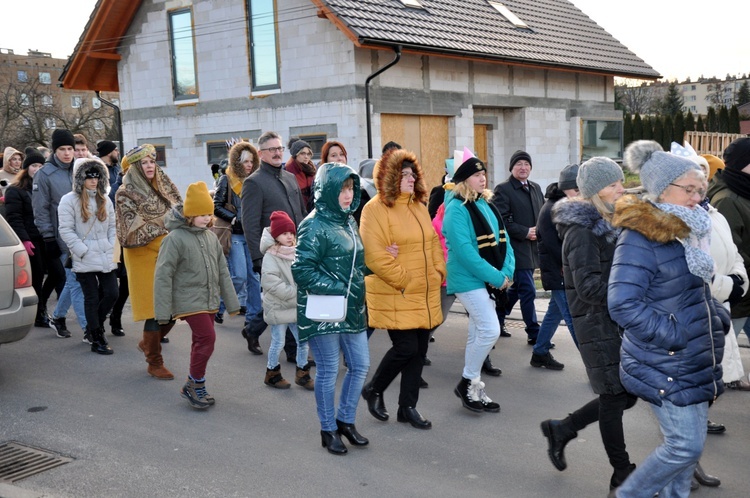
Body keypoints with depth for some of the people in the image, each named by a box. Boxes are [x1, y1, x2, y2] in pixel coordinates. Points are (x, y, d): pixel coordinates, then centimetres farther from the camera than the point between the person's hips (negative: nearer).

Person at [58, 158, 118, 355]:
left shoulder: (104, 200, 11)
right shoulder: (69, 200, -5)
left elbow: (112, 226, 15)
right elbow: (66, 230, -9)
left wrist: (112, 248, 2)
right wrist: (83, 251, -13)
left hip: (105, 258, 5)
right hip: (84, 260, -5)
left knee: (111, 293, 1)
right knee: (92, 298, 1)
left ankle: (95, 326, 26)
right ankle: (97, 340, 9)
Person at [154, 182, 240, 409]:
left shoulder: (211, 237, 7)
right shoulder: (175, 238, -12)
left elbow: (222, 271, 13)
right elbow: (163, 276, -12)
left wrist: (232, 302, 14)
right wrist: (163, 311, -13)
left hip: (209, 301, 7)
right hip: (188, 301, -7)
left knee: (201, 341, 11)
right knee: (207, 337, -16)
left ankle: (194, 387, 24)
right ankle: (195, 385, -1)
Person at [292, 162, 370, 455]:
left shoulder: (348, 222, 11)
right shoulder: (314, 226, -13)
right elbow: (301, 270, -19)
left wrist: (357, 292, 5)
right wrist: (335, 289, -19)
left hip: (351, 309, 8)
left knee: (360, 365, 11)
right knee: (328, 371, 3)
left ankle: (346, 420, 28)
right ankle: (328, 430, 19)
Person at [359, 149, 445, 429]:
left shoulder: (419, 206, 14)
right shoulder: (375, 209, -11)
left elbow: (433, 242, 20)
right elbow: (374, 254, -18)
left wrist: (439, 271, 7)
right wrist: (402, 280, -16)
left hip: (426, 294, 8)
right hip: (395, 296, -7)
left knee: (419, 350, 9)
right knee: (405, 348, -9)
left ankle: (408, 407, 22)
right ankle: (373, 390, 17)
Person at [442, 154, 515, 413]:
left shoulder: (487, 205, 12)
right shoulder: (457, 208, -12)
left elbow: (503, 241, 10)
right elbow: (464, 250, -20)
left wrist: (507, 272, -7)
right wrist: (495, 277, -19)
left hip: (490, 280, 8)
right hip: (468, 280, -8)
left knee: (478, 334, 12)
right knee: (490, 330, -14)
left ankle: (473, 389, 21)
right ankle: (467, 383, 2)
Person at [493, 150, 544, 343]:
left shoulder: (536, 188, 14)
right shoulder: (503, 189, -8)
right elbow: (501, 220, -14)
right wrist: (525, 232, -17)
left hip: (532, 248, 8)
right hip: (517, 248, -8)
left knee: (517, 288, 17)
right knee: (528, 291, -7)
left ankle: (497, 320, 33)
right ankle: (534, 333, 3)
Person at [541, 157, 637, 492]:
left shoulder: (605, 224, 13)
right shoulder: (581, 231, -15)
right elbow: (590, 286, -21)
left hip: (618, 323, 9)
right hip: (598, 325, -9)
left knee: (627, 393, 13)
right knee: (615, 396, 1)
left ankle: (562, 429, 28)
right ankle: (623, 474, 16)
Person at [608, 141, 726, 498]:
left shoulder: (685, 232, 10)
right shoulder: (640, 237, -19)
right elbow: (623, 305, -27)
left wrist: (718, 317, 6)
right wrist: (674, 334, -23)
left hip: (693, 360, 9)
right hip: (664, 366, -9)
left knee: (688, 443, 15)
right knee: (686, 446, -5)